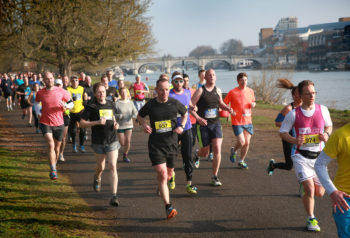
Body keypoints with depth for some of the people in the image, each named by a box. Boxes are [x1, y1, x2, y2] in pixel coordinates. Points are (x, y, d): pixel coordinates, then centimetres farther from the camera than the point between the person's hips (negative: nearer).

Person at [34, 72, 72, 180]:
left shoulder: (62, 92, -5)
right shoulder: (40, 93, -2)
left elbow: (71, 103, 4)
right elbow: (36, 102, 20)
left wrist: (66, 105, -17)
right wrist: (37, 112, 6)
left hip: (58, 123, 2)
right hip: (45, 123, -1)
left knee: (57, 147, 14)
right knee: (51, 145, -19)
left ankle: (54, 166, 39)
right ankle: (53, 171, -18)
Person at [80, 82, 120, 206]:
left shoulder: (111, 105, 8)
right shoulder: (91, 106, -5)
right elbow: (82, 123, -8)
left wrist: (116, 125, 0)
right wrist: (97, 122, -20)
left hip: (112, 140, 2)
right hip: (98, 142, -2)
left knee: (113, 167, -9)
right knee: (101, 167, 14)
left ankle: (114, 196, -11)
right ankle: (97, 178, 51)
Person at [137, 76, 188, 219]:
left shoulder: (175, 103, -2)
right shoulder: (150, 105, -4)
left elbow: (185, 113, 18)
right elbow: (139, 116, 15)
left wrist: (181, 126, 1)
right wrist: (144, 125, -5)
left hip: (171, 143, 3)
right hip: (155, 144, -2)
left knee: (169, 174, 17)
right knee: (162, 173, -15)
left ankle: (161, 186, 54)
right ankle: (168, 207, -14)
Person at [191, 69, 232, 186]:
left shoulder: (218, 90, 8)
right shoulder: (200, 91, -7)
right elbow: (190, 107, -9)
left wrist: (228, 108, 4)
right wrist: (198, 118, -21)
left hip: (216, 123, 3)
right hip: (204, 125, -3)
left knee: (217, 149, -11)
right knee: (205, 153, 5)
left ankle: (215, 177, 1)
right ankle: (197, 154, 45)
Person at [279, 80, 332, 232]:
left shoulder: (322, 110, -2)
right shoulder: (294, 114, -7)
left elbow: (329, 126, 14)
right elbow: (282, 132, 0)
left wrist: (326, 134, -10)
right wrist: (294, 140, -19)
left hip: (318, 156, 3)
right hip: (302, 156, -3)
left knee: (319, 193, 8)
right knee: (309, 188, -14)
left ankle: (305, 187, 44)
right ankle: (311, 219, 9)